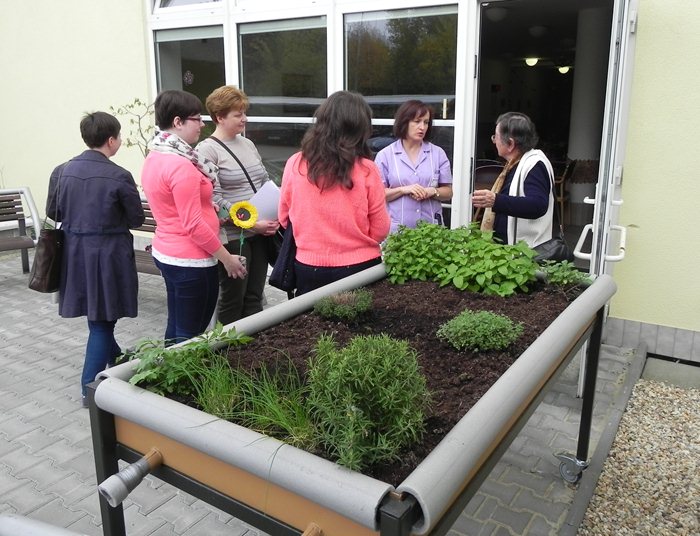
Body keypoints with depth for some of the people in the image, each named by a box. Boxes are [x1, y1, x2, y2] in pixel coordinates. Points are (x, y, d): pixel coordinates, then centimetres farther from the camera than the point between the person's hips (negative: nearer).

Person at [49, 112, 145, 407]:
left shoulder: (62, 171, -1)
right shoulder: (119, 176, -16)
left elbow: (52, 212, 9)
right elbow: (136, 219, -7)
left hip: (74, 252, 6)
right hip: (108, 254, -5)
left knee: (98, 317, 21)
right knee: (101, 320, 6)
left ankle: (117, 360, 42)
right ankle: (90, 388, 12)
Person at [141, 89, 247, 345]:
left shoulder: (154, 157, 7)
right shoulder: (181, 166, -22)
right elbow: (193, 226, -23)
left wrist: (205, 206, 12)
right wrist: (227, 258, -14)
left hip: (166, 253, 10)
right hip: (190, 261, -10)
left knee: (176, 329, 21)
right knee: (190, 337, 3)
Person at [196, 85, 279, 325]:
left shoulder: (248, 144, 13)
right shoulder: (207, 150, -8)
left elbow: (266, 183, 17)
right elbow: (214, 199, -16)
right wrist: (252, 223, -19)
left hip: (260, 233, 6)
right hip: (232, 236, -6)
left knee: (255, 296, 14)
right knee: (233, 299, 6)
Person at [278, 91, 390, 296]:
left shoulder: (295, 164, -7)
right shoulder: (366, 170, -14)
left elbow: (284, 219, 7)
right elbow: (380, 231, -5)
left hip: (309, 268, 2)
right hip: (359, 267, -2)